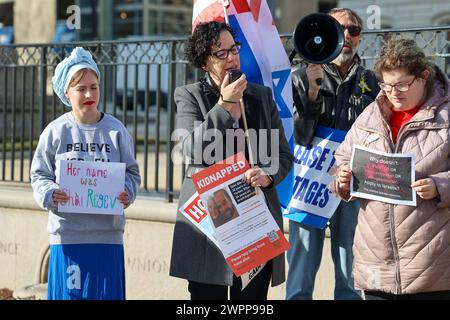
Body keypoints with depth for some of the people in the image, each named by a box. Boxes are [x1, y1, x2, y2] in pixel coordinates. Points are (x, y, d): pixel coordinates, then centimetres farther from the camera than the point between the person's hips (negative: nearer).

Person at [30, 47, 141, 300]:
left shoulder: (116, 130, 4)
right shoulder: (56, 131, 2)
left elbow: (132, 172, 8)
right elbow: (40, 175, 5)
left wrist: (127, 193, -12)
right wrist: (50, 193, -15)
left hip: (108, 234, 1)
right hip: (67, 233, -1)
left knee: (107, 292, 3)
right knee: (70, 292, 0)